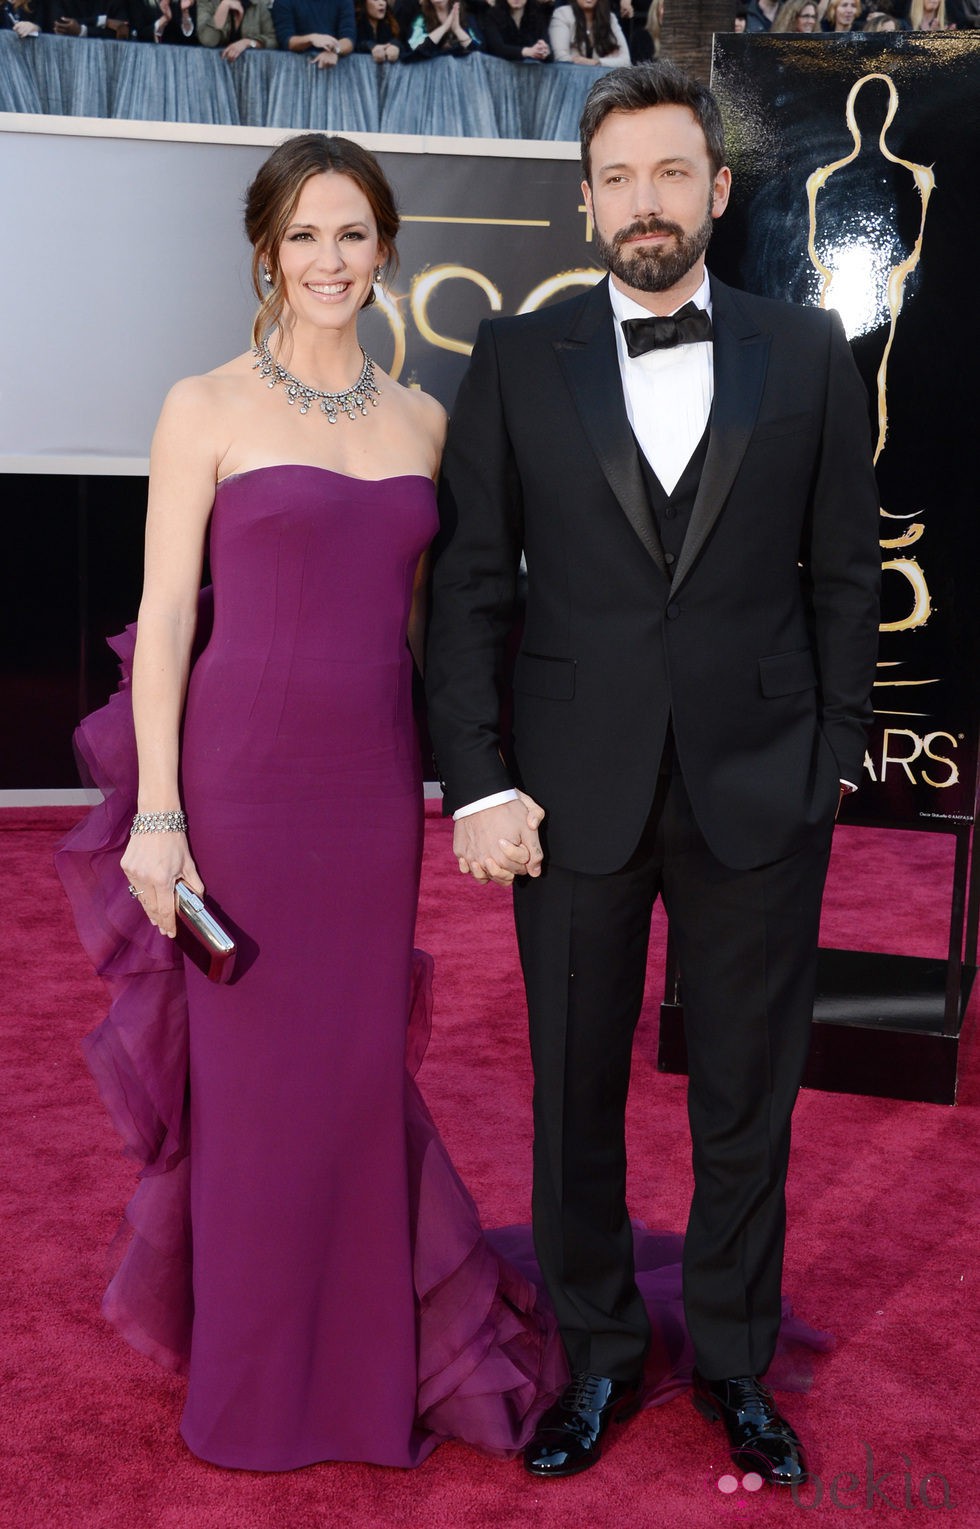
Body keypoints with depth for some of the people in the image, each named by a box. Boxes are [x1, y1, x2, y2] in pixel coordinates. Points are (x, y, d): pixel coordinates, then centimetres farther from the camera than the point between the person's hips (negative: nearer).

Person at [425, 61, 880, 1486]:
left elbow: (844, 574, 5)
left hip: (759, 787, 0)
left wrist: (833, 762, 0)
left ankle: (735, 1358, 32)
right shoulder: (517, 358, 3)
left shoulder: (807, 354, 4)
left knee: (749, 1097, 11)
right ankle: (596, 1354, 32)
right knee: (577, 1091, 11)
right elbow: (470, 583, 0)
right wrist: (477, 782, -6)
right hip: (575, 791, 0)